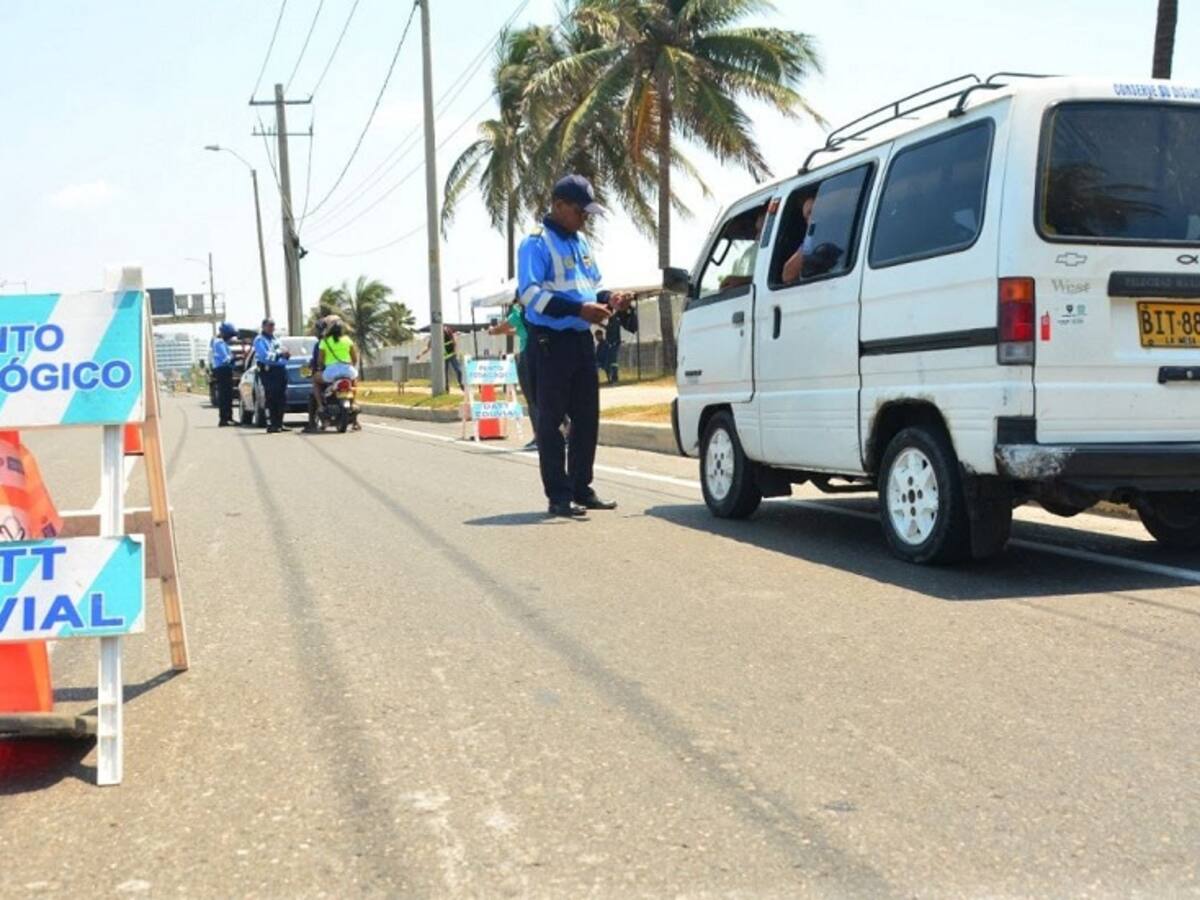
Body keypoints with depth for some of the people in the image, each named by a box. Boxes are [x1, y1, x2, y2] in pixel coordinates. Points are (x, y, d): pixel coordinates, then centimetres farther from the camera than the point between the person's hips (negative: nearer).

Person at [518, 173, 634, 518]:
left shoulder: (581, 242, 17)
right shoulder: (537, 243, -7)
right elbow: (530, 293, -18)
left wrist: (608, 299, 2)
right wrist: (580, 309, -25)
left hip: (582, 338, 8)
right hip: (551, 340, -8)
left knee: (587, 416, 10)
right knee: (551, 419, -3)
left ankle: (581, 489, 19)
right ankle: (559, 496, 0)